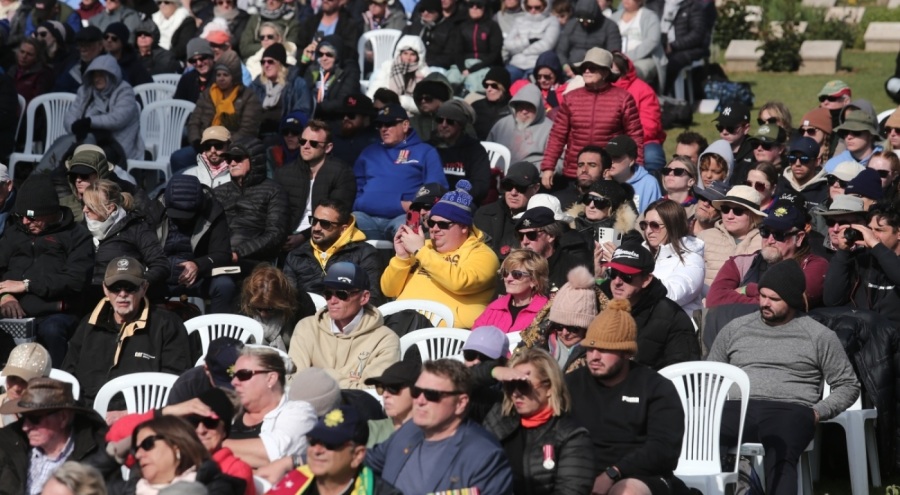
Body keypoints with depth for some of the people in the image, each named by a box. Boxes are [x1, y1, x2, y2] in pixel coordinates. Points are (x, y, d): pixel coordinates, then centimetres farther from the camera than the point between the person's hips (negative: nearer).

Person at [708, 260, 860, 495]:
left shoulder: (820, 336, 12)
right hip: (737, 407, 2)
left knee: (780, 459, -39)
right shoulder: (735, 329, 21)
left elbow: (848, 386, 14)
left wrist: (819, 412, -4)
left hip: (790, 412, -2)